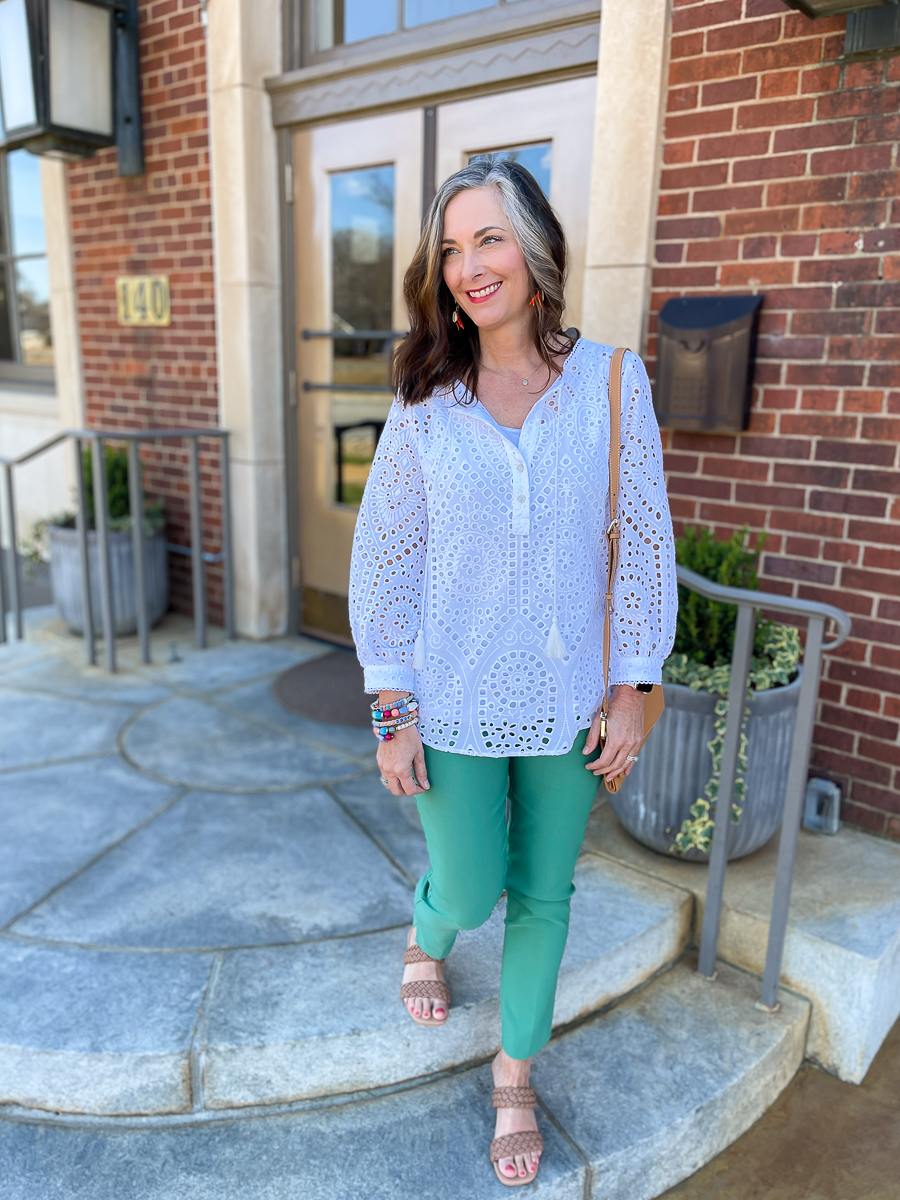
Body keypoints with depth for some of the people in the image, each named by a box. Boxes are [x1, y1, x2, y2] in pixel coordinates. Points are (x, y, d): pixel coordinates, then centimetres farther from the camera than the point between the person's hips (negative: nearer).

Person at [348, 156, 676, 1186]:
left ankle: (515, 1072, 41)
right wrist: (393, 711, -5)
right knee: (468, 891, 10)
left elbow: (645, 541, -2)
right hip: (456, 703, 0)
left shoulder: (612, 382, -5)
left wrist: (633, 690, -3)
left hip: (567, 702, 1)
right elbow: (383, 556, -2)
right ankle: (426, 937, 50)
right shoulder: (425, 400, -4)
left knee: (542, 896, 15)